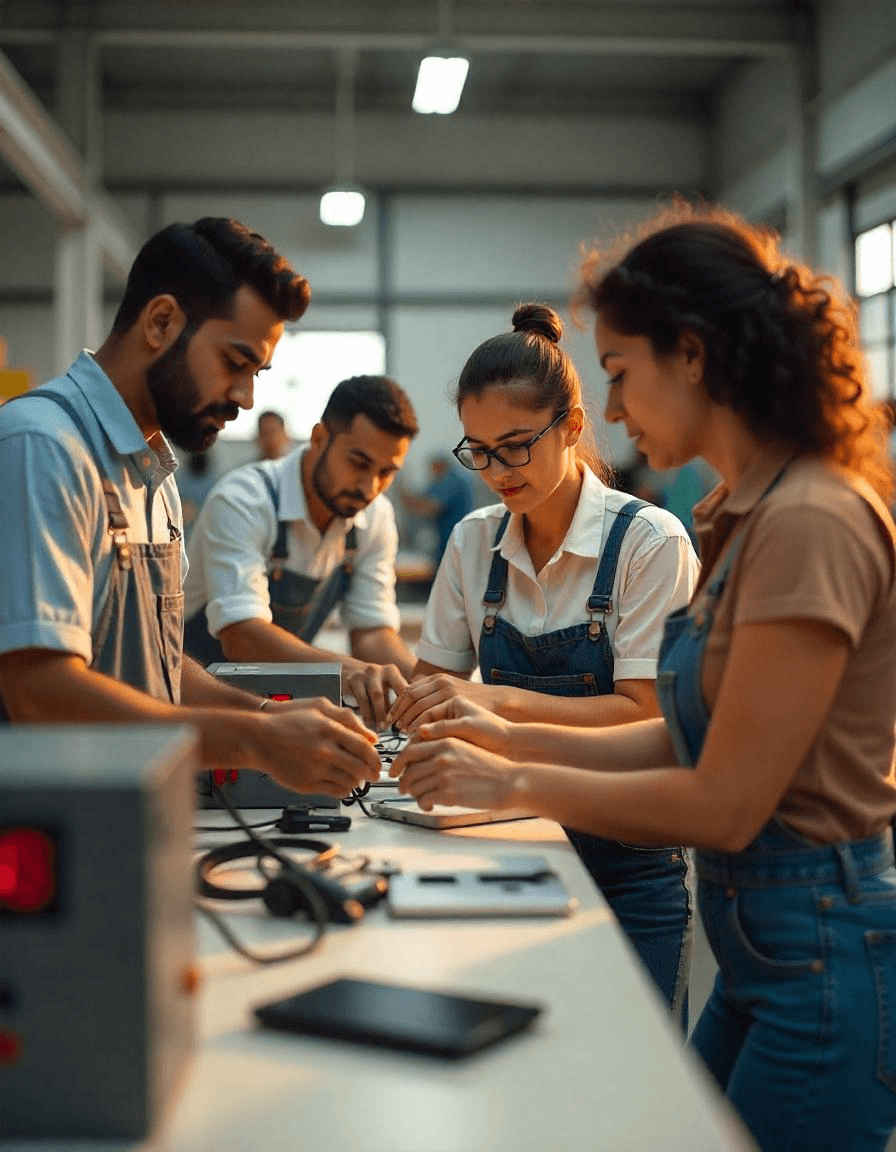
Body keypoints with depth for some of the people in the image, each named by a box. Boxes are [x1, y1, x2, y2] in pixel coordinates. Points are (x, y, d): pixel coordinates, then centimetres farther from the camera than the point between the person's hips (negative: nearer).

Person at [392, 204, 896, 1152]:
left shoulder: (810, 524, -21)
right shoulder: (748, 514, 9)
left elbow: (725, 804, -21)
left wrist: (515, 785, -12)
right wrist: (517, 740, 6)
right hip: (760, 950, 9)